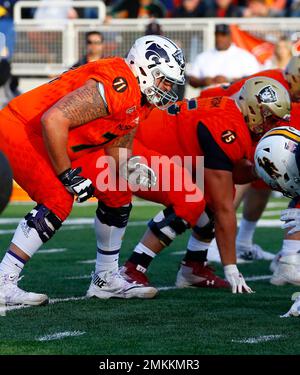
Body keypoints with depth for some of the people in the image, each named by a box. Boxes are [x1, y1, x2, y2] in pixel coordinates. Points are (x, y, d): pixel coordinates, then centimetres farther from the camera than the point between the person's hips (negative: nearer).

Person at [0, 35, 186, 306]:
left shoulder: (141, 99, 2)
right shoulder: (117, 88, -30)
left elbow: (117, 146, 11)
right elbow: (53, 120, -36)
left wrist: (132, 166, -12)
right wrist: (69, 176, -27)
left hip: (60, 143, 10)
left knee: (117, 194, 7)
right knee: (58, 201, -25)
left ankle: (107, 280, 19)